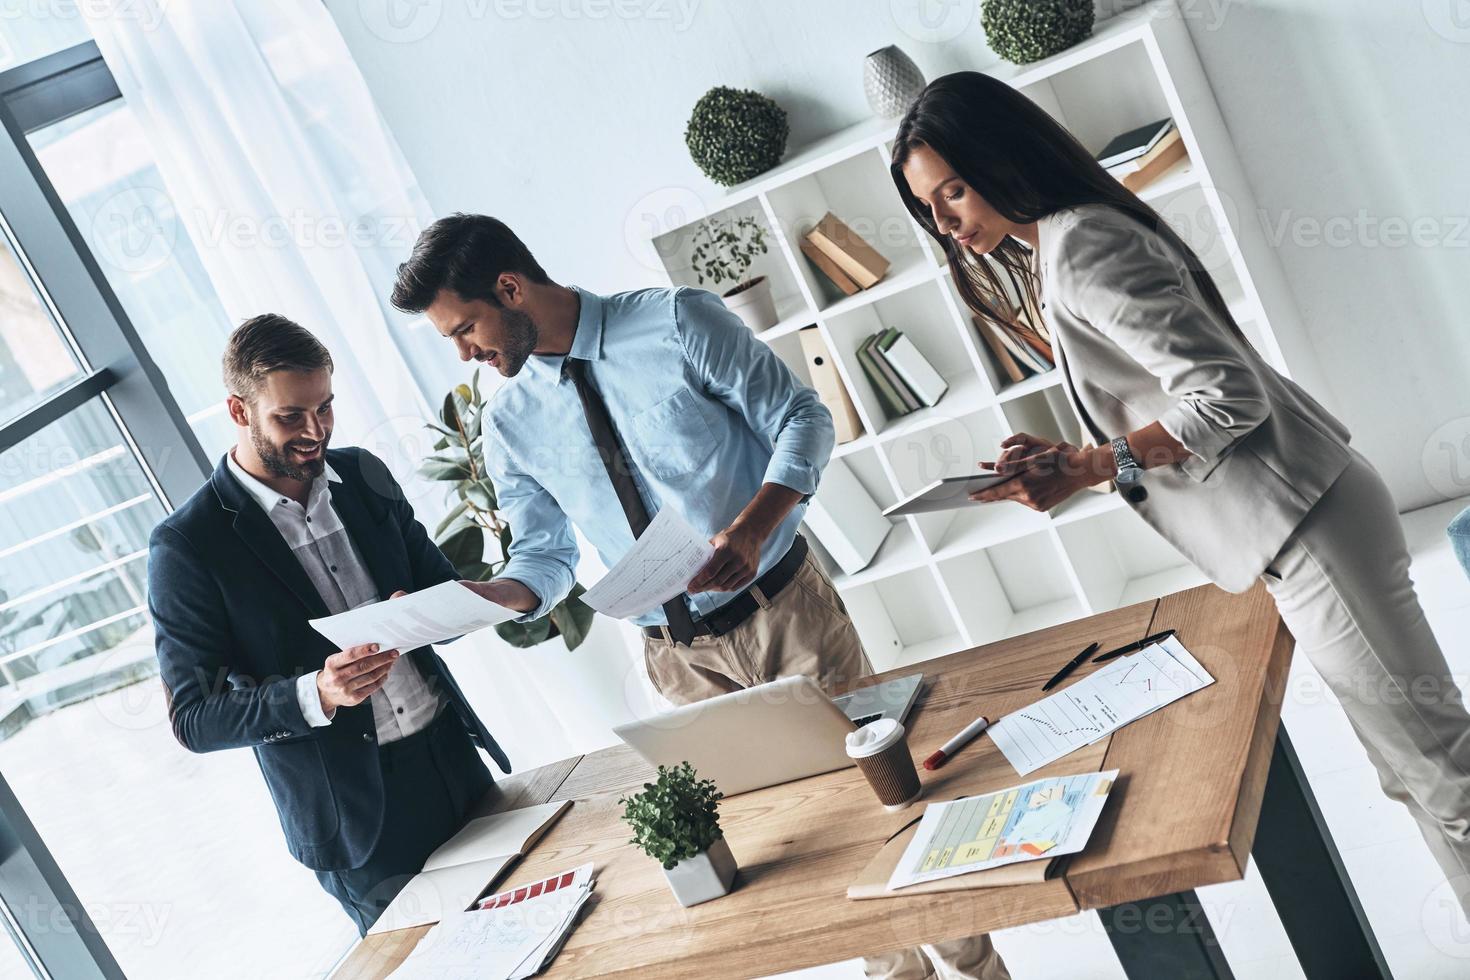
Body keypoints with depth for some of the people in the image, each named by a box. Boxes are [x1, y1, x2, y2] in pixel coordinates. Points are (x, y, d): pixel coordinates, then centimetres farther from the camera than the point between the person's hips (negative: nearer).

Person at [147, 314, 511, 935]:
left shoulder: (362, 476, 4)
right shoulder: (187, 547, -11)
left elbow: (445, 586, 13)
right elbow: (192, 719, -10)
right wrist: (314, 695, -26)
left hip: (459, 764, 5)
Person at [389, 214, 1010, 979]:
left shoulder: (676, 323, -10)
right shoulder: (508, 422, 2)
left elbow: (803, 419, -10)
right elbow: (546, 556, 7)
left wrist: (753, 527, -25)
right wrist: (477, 597, -14)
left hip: (787, 614, -3)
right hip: (682, 659, 4)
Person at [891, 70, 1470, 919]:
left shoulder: (1077, 247, -17)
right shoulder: (1061, 244, 15)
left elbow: (1226, 397, -21)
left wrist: (1089, 467, -18)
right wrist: (1069, 460, 7)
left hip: (1302, 529, -10)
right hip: (1301, 523, 10)